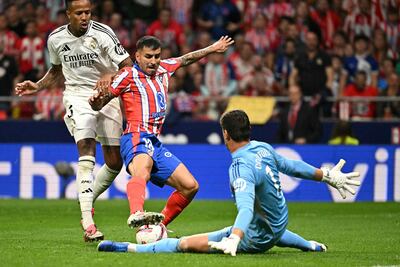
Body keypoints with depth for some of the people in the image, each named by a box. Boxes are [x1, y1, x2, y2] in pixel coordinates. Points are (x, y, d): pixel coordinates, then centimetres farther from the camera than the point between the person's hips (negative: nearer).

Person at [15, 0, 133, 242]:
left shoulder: (102, 33, -12)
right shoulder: (56, 38, 0)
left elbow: (128, 66, -13)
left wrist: (111, 76, -33)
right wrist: (38, 86, 6)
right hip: (77, 97, 0)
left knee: (114, 163, 1)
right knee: (87, 152, -22)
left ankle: (88, 200, 30)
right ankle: (88, 224, -30)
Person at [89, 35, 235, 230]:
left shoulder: (163, 69, 18)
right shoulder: (128, 75, 0)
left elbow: (186, 59, 38)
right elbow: (99, 104, -1)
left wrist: (212, 48, 48)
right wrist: (95, 100, -24)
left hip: (155, 143, 9)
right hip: (136, 138, -9)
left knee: (190, 186, 7)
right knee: (142, 173, -40)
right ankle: (136, 214, -68)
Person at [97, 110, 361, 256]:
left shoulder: (242, 169, -29)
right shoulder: (264, 148, -4)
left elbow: (246, 208, -44)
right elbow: (292, 166, 11)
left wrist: (234, 239, -59)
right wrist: (328, 176, 28)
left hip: (258, 237, -9)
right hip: (278, 224, 9)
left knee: (186, 243, -14)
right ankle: (309, 245, 59)